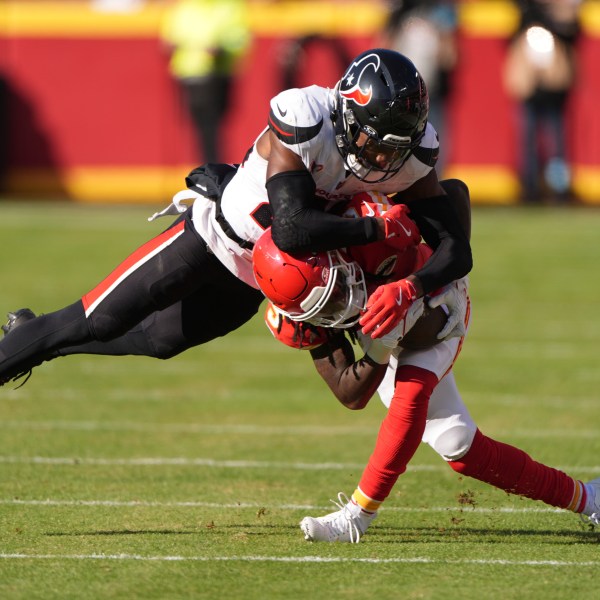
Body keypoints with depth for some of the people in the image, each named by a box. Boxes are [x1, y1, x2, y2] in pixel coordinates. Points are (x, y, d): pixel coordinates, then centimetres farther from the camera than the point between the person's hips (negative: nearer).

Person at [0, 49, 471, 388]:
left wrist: (410, 287, -42)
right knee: (103, 321, -2)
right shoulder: (304, 120, -36)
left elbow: (457, 250, -22)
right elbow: (291, 229, -42)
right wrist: (382, 229, -38)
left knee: (159, 340, 19)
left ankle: (39, 342, 42)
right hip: (216, 232, -5)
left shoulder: (410, 154, -22)